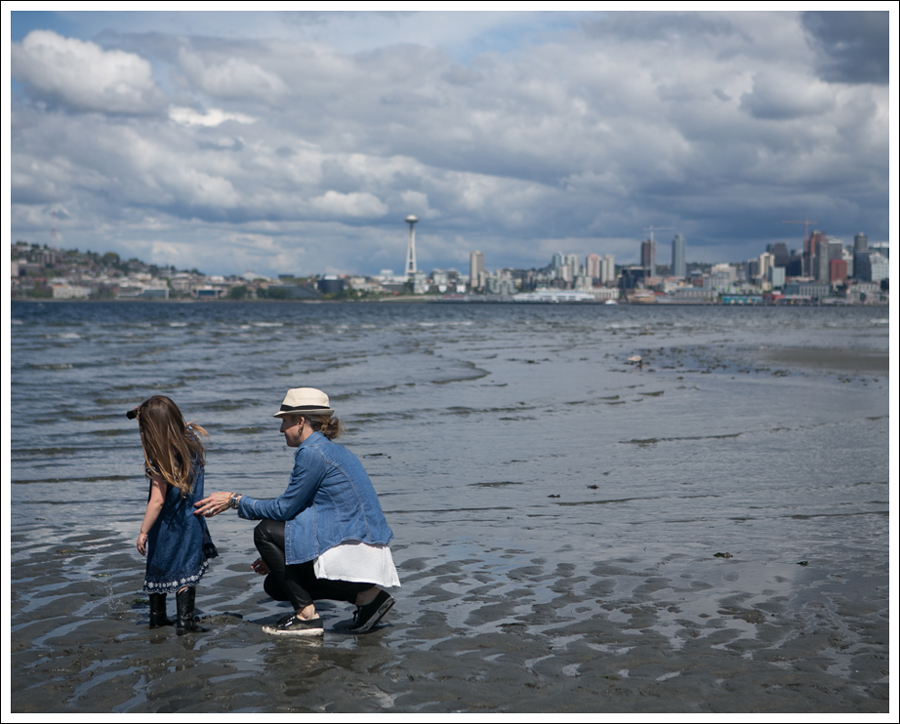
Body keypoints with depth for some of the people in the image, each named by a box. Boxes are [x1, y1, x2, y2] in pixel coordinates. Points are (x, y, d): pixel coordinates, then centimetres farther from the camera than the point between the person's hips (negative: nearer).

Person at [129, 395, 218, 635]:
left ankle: (157, 616, 28)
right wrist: (145, 415, 7)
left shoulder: (161, 461, -24)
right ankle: (185, 622, 9)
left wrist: (143, 532, -15)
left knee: (159, 567, 16)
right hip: (190, 523, 4)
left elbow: (157, 501, -23)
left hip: (166, 524, -4)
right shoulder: (191, 438, -9)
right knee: (185, 570, 11)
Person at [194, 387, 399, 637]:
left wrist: (234, 500, 1)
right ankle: (364, 595, 11)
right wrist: (278, 556, 22)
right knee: (275, 585, 16)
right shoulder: (331, 449, 17)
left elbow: (284, 508, -9)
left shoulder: (312, 452, -14)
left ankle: (306, 616, -1)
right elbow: (308, 514, 22)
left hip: (352, 556, -10)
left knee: (265, 532, -3)